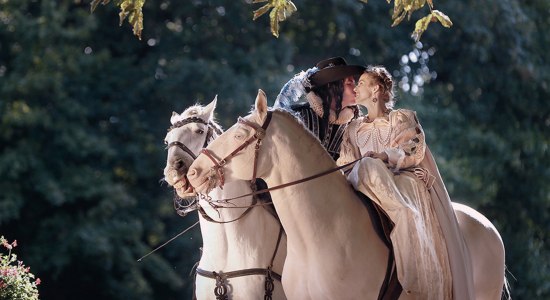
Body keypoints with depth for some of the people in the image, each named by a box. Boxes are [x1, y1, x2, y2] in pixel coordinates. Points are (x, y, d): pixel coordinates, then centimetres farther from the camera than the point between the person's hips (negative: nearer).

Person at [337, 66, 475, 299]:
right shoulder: (355, 129, 25)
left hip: (406, 182, -2)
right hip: (374, 185, 2)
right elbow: (346, 162, 14)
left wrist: (386, 156, -24)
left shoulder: (402, 118, 11)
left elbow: (414, 150, -6)